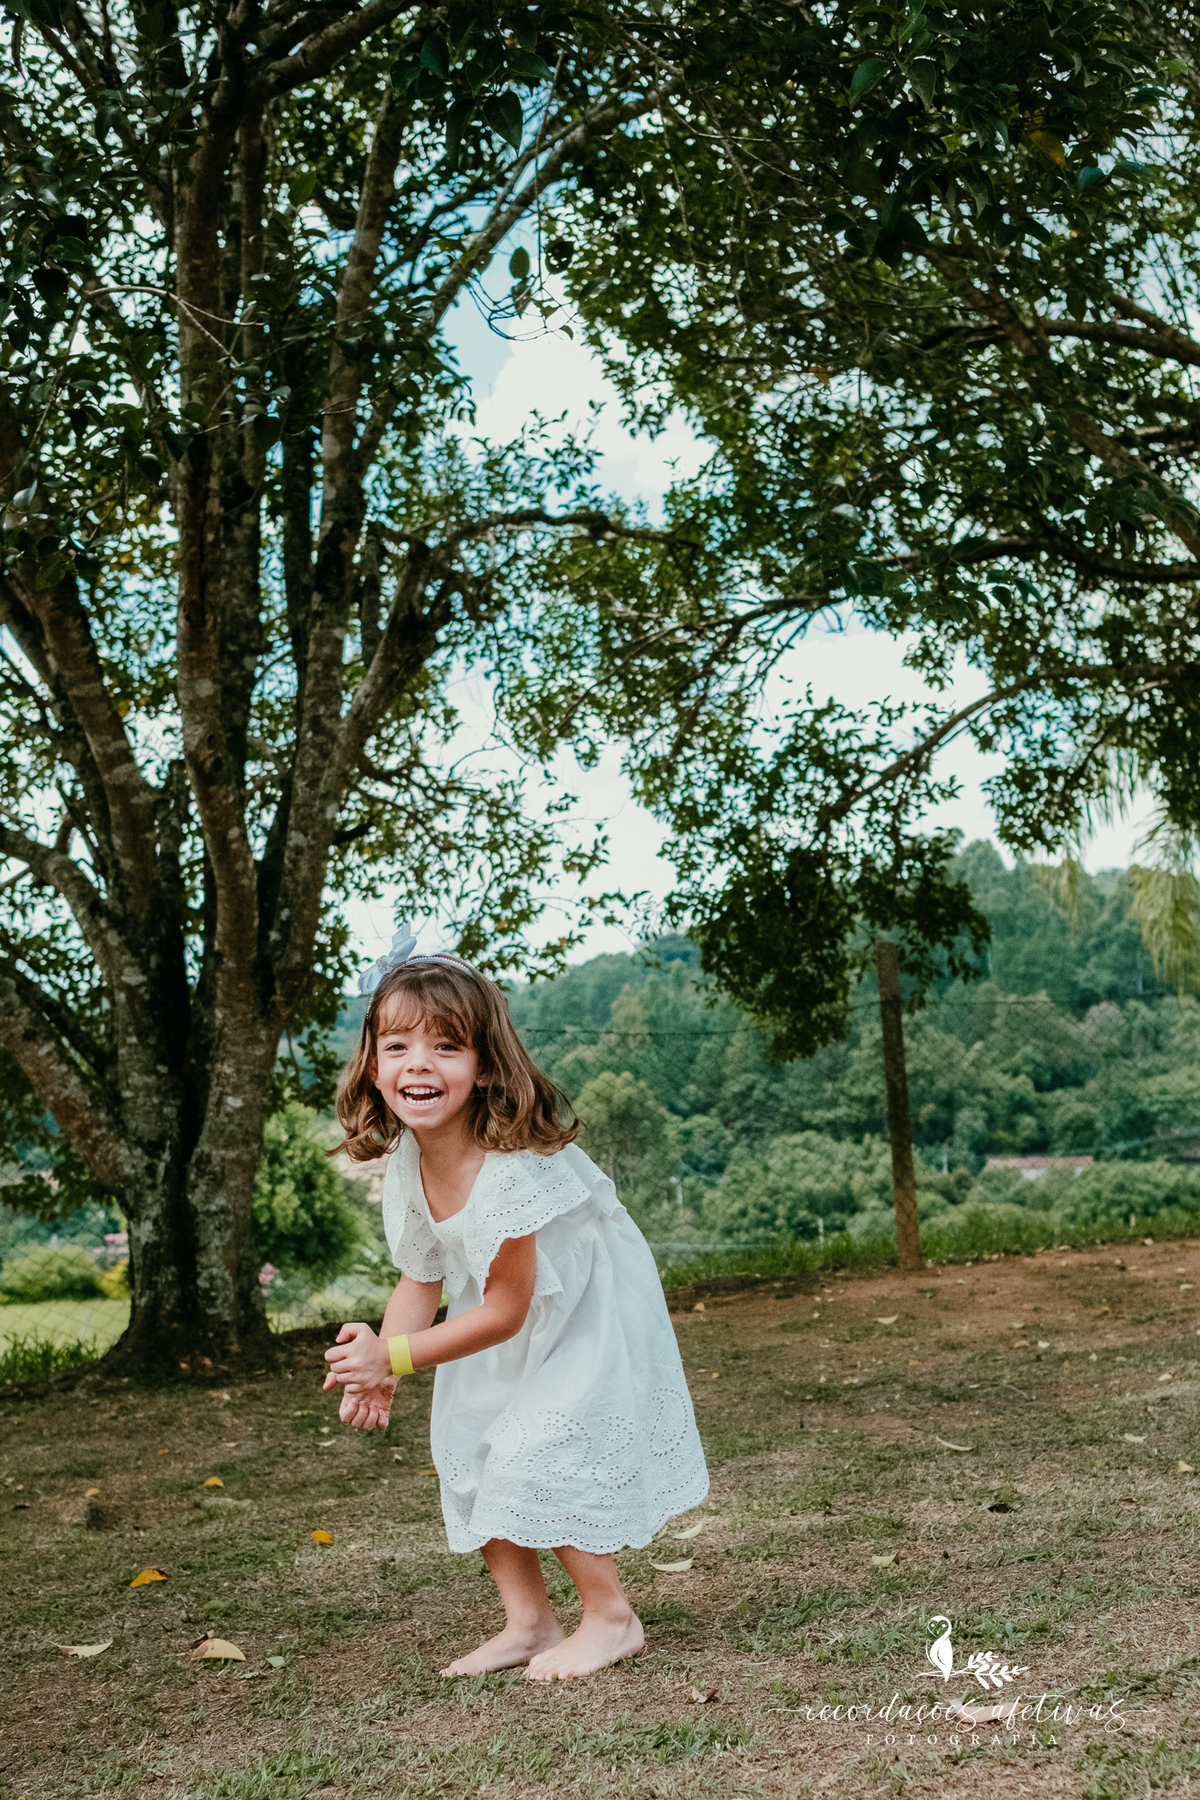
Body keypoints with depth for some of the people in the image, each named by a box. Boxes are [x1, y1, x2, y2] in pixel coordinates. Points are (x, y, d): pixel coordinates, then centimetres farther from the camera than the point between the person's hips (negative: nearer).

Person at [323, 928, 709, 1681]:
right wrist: (377, 1371, -16)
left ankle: (611, 1617, 8)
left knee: (545, 1455, -13)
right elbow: (420, 1284, -1)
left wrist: (396, 1355, -24)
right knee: (471, 1455, 9)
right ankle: (528, 1621, 23)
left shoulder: (512, 1168, -36)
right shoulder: (406, 1166, -12)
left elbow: (504, 1310, -28)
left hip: (589, 1315, -8)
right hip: (511, 1339, 8)